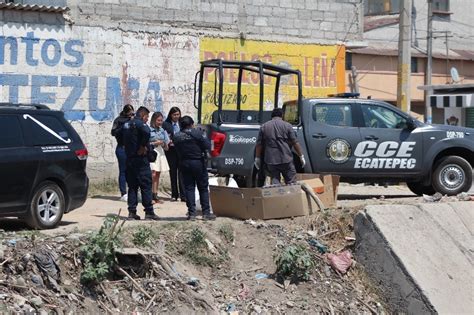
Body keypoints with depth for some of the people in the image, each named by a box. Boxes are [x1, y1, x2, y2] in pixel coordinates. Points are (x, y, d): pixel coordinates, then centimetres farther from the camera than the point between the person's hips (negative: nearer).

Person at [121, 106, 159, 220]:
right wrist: (142, 147, -20)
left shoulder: (126, 125, 14)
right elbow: (146, 132, -31)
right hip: (140, 159, -7)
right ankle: (149, 212, -2)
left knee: (132, 186, 11)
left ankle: (132, 212, 7)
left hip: (129, 158, 7)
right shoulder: (140, 124, -11)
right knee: (146, 185, -2)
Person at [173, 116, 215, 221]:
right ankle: (206, 213, 5)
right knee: (203, 188, 6)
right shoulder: (198, 133, -9)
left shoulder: (176, 136, 2)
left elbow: (177, 150, 4)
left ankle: (191, 213, 2)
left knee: (189, 188, 7)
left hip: (184, 164, 3)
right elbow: (207, 146, -15)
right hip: (198, 162, -3)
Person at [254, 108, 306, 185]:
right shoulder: (287, 125, 0)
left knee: (275, 182, 6)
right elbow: (295, 143, -2)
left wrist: (257, 158, 17)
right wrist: (301, 156, 5)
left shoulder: (264, 127, 8)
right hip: (286, 159, -2)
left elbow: (259, 144, 8)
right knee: (291, 182, 4)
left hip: (271, 161, 2)